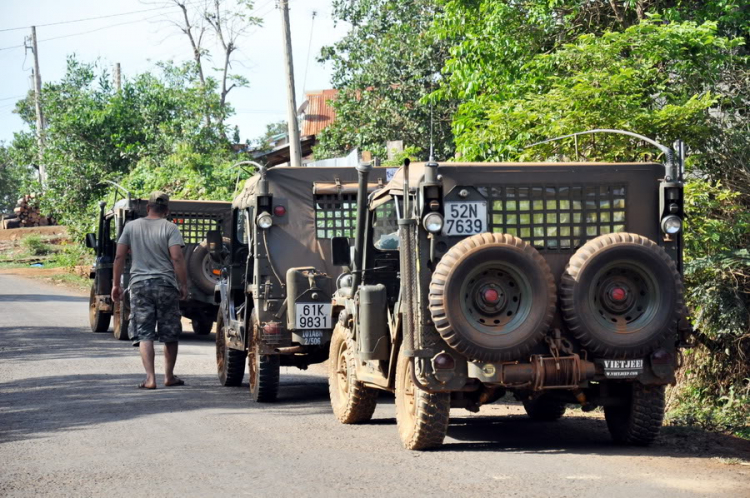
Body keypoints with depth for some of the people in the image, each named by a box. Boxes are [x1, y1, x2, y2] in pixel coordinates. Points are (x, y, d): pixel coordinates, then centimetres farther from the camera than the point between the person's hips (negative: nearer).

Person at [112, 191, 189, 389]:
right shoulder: (170, 228, -3)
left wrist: (116, 284, 11)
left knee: (144, 334, 0)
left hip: (139, 284, 1)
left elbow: (119, 257, 5)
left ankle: (150, 378, -11)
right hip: (166, 284, -1)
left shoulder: (131, 227, 6)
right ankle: (169, 376, 21)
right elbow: (177, 258, -12)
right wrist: (184, 285, -6)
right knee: (170, 335, 12)